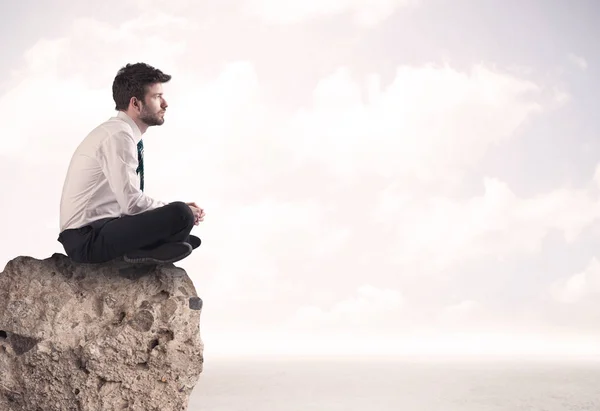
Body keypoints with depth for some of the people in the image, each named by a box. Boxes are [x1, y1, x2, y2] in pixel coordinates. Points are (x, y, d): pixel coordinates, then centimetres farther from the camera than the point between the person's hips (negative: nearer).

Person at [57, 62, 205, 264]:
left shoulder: (122, 133, 12)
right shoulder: (118, 135, -17)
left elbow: (130, 200, 15)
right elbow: (132, 202, -23)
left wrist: (180, 210, 4)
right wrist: (180, 213, -7)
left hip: (100, 228, 10)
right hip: (88, 238, -10)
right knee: (181, 215, -25)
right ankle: (144, 254, -3)